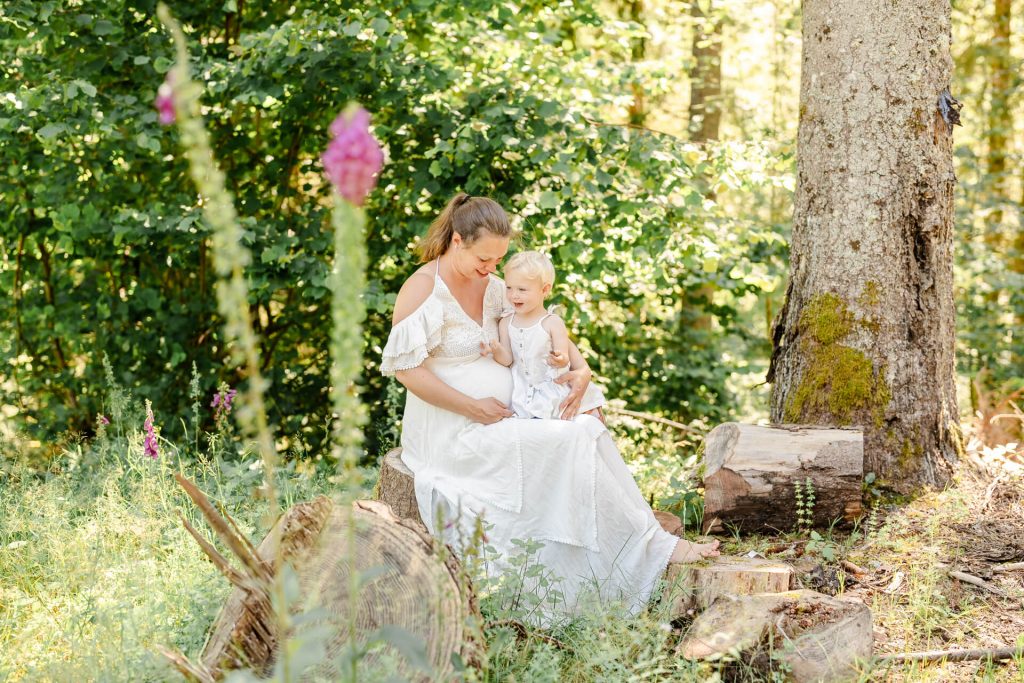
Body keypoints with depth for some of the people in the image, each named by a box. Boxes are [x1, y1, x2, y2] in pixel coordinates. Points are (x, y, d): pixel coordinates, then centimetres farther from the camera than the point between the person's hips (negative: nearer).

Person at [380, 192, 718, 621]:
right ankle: (651, 547, -14)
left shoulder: (488, 286, 11)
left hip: (498, 421, 8)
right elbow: (405, 367, -17)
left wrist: (580, 368, -3)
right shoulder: (424, 289, -12)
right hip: (451, 433, -8)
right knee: (569, 443, -22)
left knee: (588, 432, -14)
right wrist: (473, 407, -19)